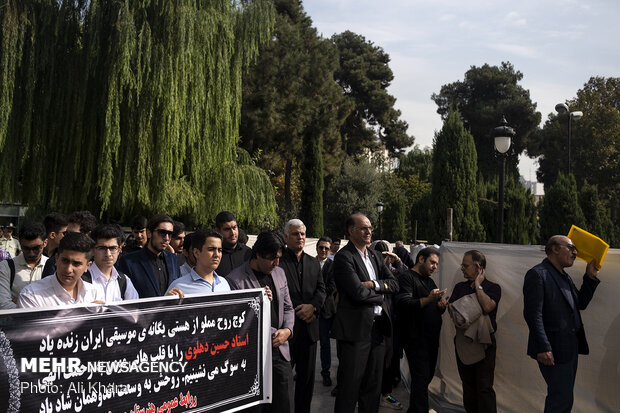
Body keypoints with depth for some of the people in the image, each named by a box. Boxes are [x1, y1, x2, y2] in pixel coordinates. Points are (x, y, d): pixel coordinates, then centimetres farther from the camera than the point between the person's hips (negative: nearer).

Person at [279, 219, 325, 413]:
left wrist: (313, 306, -9)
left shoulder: (313, 263, 13)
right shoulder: (277, 260, -7)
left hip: (309, 327, 6)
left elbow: (321, 289, 9)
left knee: (307, 375, 14)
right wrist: (297, 312, -14)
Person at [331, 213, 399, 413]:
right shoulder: (343, 257, -12)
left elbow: (394, 284, 7)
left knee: (373, 385, 17)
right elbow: (358, 293, -21)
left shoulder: (375, 256, 14)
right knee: (349, 387, 2)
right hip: (355, 329, -8)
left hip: (377, 328, 8)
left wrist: (374, 284, -11)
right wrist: (380, 294, -4)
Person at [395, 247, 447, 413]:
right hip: (416, 338, -9)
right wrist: (428, 299, -33)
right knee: (421, 379, -10)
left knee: (428, 376, 14)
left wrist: (441, 306, -1)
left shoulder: (429, 281, 20)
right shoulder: (407, 277, -7)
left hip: (432, 339, 9)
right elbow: (403, 304, -22)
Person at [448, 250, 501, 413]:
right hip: (463, 341, 4)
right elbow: (451, 308, 3)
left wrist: (478, 285, -10)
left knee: (484, 387, -6)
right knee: (468, 385, 11)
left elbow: (487, 306, -19)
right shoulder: (460, 287, 12)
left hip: (484, 342, -4)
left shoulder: (493, 288, 0)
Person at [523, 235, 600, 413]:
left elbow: (580, 304, 21)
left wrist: (591, 277, 11)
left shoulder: (565, 277, 17)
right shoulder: (537, 274, -13)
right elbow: (532, 314, -19)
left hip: (570, 349, 10)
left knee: (563, 398, 17)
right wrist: (543, 348, -24)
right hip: (554, 351, -10)